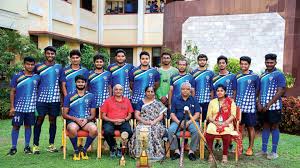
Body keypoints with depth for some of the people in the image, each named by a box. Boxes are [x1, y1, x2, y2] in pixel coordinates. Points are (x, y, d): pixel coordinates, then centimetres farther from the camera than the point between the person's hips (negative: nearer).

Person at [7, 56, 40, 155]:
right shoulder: (17, 76, -1)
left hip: (31, 107, 1)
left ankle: (27, 147, 19)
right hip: (18, 106, -1)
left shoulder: (37, 77, 3)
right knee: (16, 126, 3)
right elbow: (12, 92, 1)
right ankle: (13, 147, 15)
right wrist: (12, 107, -3)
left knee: (28, 126, 9)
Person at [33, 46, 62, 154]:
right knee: (39, 120, 1)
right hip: (41, 98, -1)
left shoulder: (59, 67, 10)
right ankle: (36, 145, 8)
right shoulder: (38, 67, 6)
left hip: (55, 98, 1)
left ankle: (51, 144, 15)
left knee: (53, 121, 7)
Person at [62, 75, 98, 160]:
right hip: (73, 121, -1)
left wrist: (86, 119, -10)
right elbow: (64, 114, 6)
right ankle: (76, 150, -10)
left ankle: (84, 150, -6)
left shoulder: (91, 96, 13)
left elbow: (93, 114, 12)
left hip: (87, 121, 1)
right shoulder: (69, 96, 10)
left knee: (94, 129, -32)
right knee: (72, 128, -37)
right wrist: (76, 119, -10)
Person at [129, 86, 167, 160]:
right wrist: (144, 121, -13)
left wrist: (154, 122, -13)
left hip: (155, 124, 0)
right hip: (143, 123, 0)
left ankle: (156, 152, -31)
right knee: (139, 130, -35)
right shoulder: (141, 102, 15)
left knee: (156, 130, -36)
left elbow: (161, 115, 6)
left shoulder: (158, 103, 17)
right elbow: (136, 115, 5)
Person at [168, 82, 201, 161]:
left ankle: (191, 151, -14)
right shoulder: (175, 99, 11)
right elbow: (172, 113, 6)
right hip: (178, 121, 1)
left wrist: (189, 122, -12)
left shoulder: (194, 100, 10)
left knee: (196, 131, -32)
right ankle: (176, 151, -14)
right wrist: (178, 122, -11)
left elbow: (197, 113, 3)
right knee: (170, 130, -29)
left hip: (191, 121, 0)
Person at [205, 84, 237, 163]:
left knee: (226, 134, -36)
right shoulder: (212, 102, 14)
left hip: (227, 124, -1)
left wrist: (225, 123, -14)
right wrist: (215, 122, -11)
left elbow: (233, 115, -1)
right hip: (214, 123, 1)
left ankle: (225, 155, -17)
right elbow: (209, 116, 8)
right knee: (209, 132, -32)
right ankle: (211, 154, -15)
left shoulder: (231, 101, 9)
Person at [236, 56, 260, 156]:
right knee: (240, 126, 8)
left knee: (250, 127, 5)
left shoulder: (254, 76, -2)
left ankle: (250, 148, 16)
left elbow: (258, 90, 4)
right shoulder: (237, 76, 8)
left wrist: (252, 99, 0)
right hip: (239, 106, 3)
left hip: (250, 106, -3)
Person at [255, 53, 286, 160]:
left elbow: (280, 92, -13)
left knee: (274, 127, 2)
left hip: (274, 106, -6)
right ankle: (264, 150, 20)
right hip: (263, 107, 6)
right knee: (265, 126, 12)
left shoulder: (279, 75, -7)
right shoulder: (262, 75, 12)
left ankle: (274, 152, 11)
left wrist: (269, 104, -16)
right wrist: (259, 103, 0)